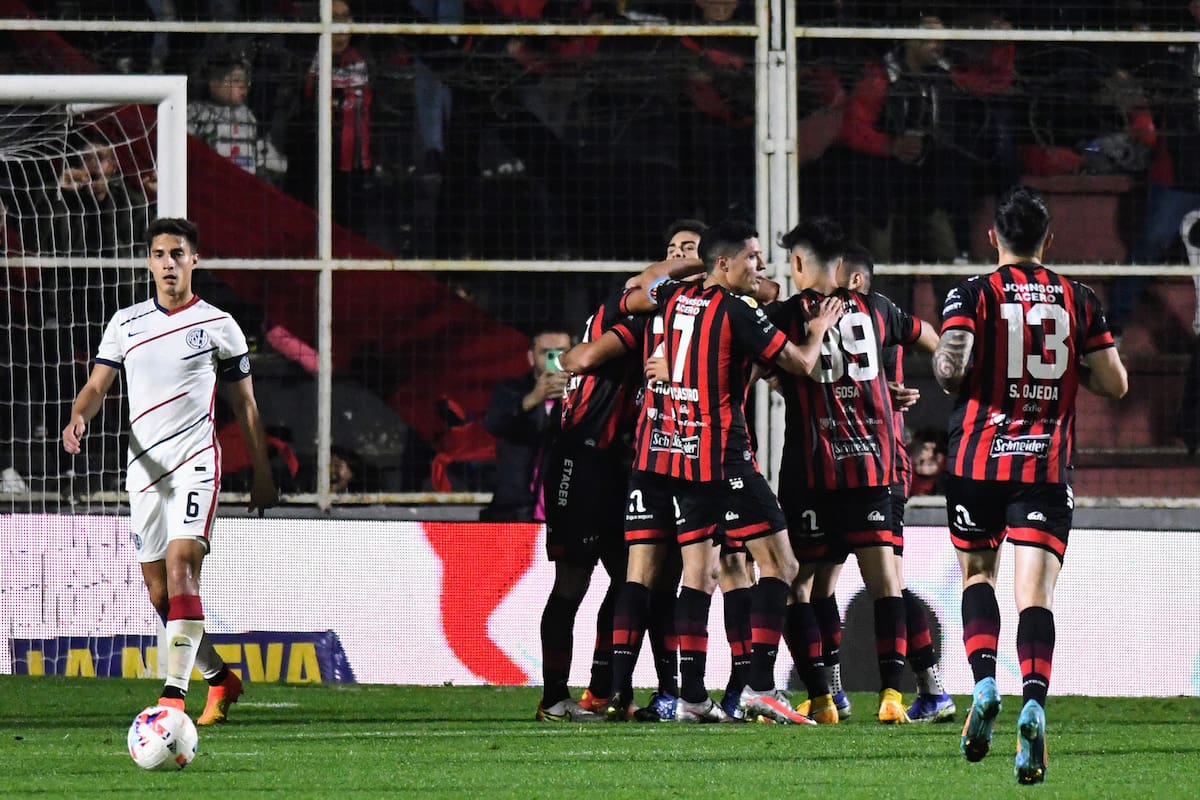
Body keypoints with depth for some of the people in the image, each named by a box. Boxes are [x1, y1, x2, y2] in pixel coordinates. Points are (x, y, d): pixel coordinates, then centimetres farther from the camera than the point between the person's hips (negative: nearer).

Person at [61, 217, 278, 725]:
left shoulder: (217, 325, 4)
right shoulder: (126, 323, 11)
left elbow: (244, 405, 9)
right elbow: (98, 384, 6)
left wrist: (262, 473, 7)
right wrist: (79, 416, -17)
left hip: (196, 463, -4)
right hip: (143, 468, 4)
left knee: (180, 567, -21)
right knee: (159, 593, 6)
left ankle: (174, 692, -26)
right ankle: (220, 678, 25)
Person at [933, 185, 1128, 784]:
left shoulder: (973, 294, -2)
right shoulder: (1078, 300, 6)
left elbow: (950, 366, -17)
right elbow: (1114, 384, 6)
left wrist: (941, 363, 6)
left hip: (978, 460, 0)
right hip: (1049, 463, 0)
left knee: (978, 572, 20)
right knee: (1035, 592, -6)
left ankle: (984, 681, -2)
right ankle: (1033, 702, -28)